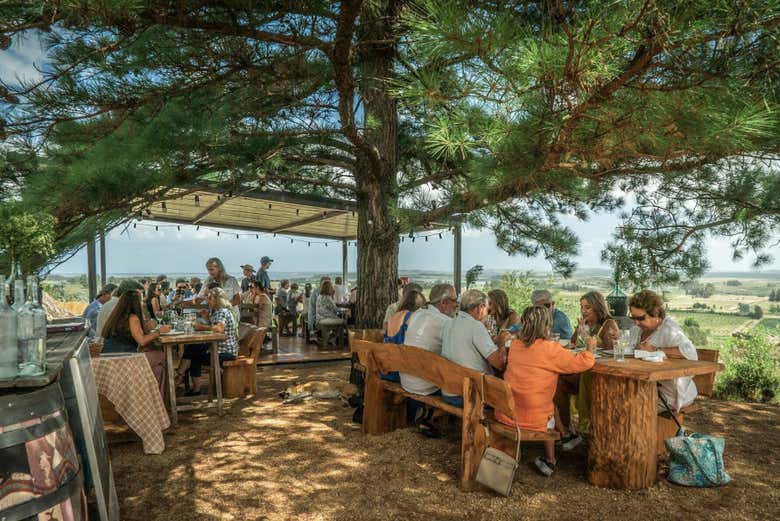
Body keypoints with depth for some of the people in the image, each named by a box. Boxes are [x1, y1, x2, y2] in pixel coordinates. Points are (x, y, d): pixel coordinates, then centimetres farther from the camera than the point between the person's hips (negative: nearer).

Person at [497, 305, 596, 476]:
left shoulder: (515, 345, 2)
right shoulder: (550, 349, -16)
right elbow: (583, 362, -13)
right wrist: (590, 349, 8)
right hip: (533, 419, -4)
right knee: (551, 415, 28)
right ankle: (549, 462, 33)